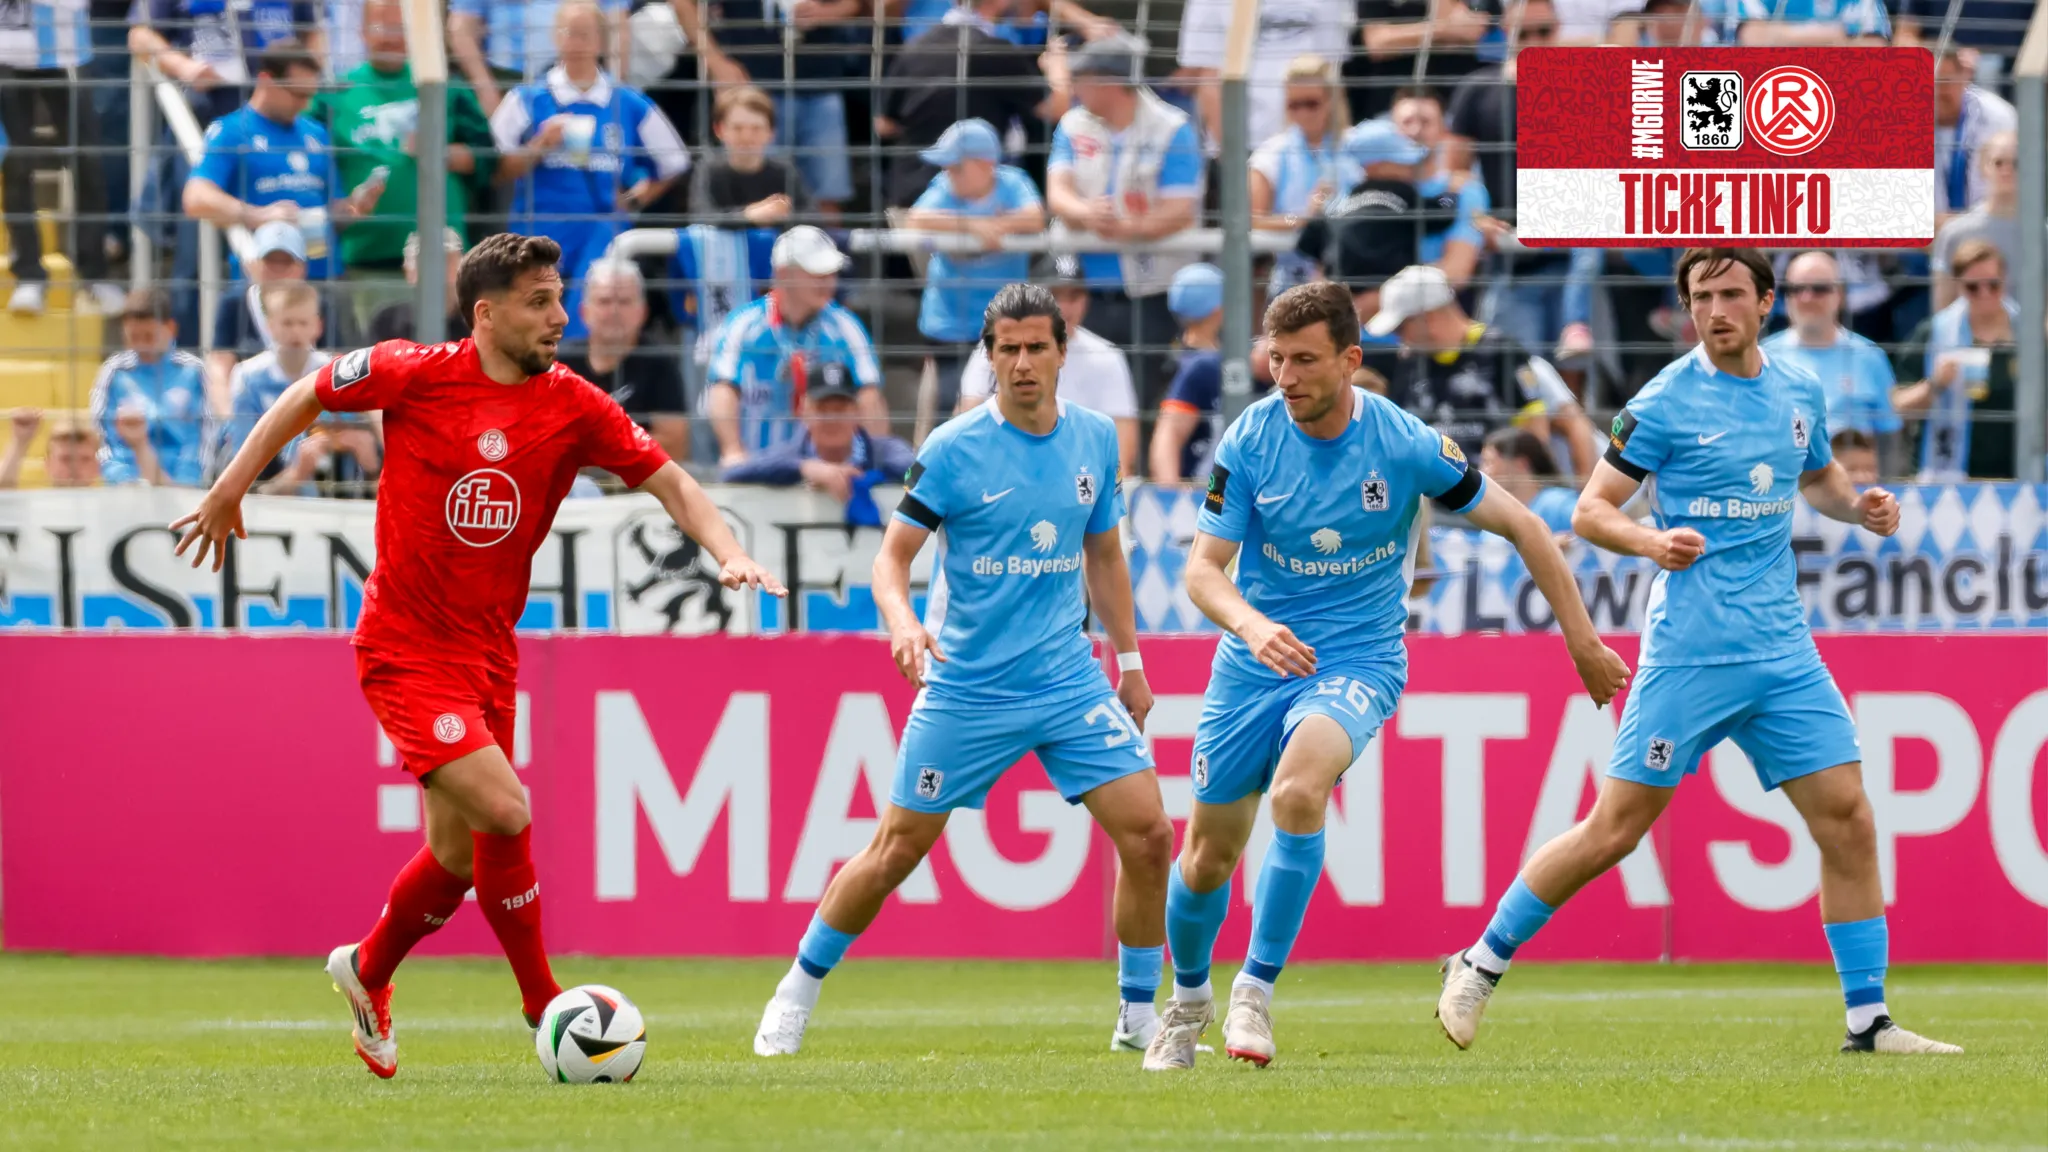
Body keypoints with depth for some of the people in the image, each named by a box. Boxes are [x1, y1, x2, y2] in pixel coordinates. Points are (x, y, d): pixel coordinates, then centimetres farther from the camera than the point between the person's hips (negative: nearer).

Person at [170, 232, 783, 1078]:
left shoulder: (574, 409, -3)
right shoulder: (414, 376, -11)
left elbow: (668, 483, 0)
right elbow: (310, 395, 5)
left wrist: (726, 553, -17)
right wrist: (229, 492, 8)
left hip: (488, 652, 5)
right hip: (406, 650, -5)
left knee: (460, 858, 10)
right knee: (503, 812, -20)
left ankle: (368, 971, 39)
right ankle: (543, 1002, -4)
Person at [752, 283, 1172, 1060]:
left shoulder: (1095, 440, 5)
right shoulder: (953, 450, -9)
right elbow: (892, 555, -7)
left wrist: (1129, 659, 17)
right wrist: (902, 621, -27)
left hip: (1069, 682, 3)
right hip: (966, 689, -3)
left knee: (1147, 833, -9)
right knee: (896, 851, 1)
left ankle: (1139, 1017, 6)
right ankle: (797, 995, 20)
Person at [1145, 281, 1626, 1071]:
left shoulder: (1406, 446, -14)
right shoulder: (1250, 441, -10)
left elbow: (1518, 525, -3)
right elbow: (1202, 569, -10)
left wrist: (1582, 641, 0)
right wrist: (1252, 626, -33)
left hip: (1358, 660, -3)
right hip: (1252, 668, 3)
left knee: (1297, 791, -33)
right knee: (1208, 856, 7)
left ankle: (1256, 991, -23)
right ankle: (1188, 997, 37)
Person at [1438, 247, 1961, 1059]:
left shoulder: (1799, 393, 10)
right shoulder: (1666, 402, -6)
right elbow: (1590, 511, -4)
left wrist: (1858, 505, 7)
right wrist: (1652, 542, -24)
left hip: (1783, 650, 5)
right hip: (1690, 650, -5)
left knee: (1847, 821, -3)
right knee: (1615, 829, -5)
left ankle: (1868, 1020, 3)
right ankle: (1481, 965, 10)